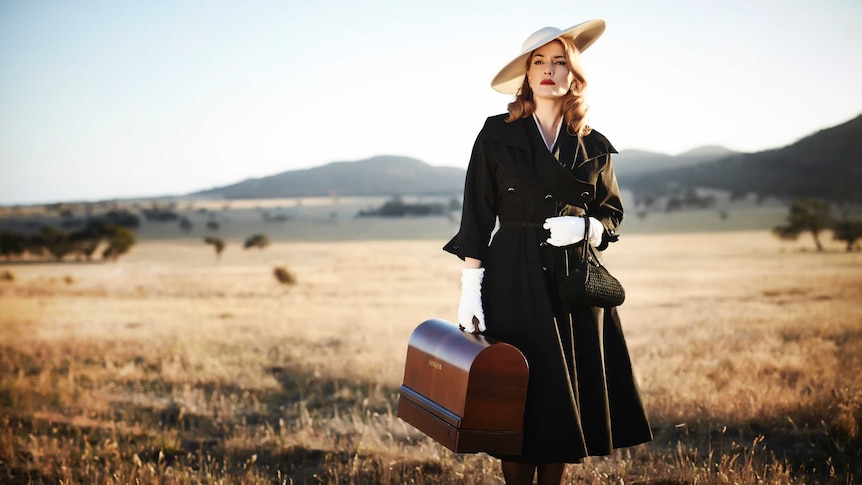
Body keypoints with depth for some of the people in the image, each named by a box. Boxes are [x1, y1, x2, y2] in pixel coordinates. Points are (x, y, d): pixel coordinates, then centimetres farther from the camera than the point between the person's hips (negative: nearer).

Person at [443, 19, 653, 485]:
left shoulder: (594, 146, 8)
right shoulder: (498, 133, 0)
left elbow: (612, 212, 15)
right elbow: (477, 217, -1)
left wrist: (586, 228, -9)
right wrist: (470, 289, -7)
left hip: (576, 285, 3)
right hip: (515, 283, -2)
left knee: (568, 397, 5)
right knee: (517, 400, -2)